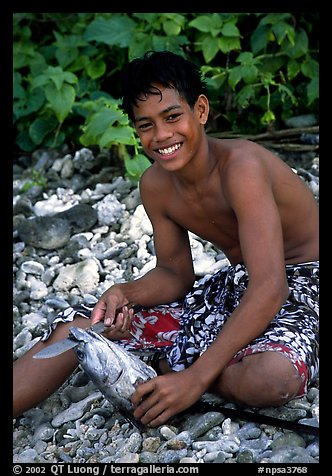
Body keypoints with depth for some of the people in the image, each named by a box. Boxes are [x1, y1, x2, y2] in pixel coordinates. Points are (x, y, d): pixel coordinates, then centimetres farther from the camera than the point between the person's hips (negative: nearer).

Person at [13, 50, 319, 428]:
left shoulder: (240, 166, -26)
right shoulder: (155, 185, -3)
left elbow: (270, 289, -32)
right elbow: (175, 274, 8)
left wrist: (196, 377, -33)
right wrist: (123, 293, -15)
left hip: (301, 289, -6)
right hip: (235, 287, 6)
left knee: (273, 375, -41)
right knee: (78, 326, -5)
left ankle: (160, 364, -16)